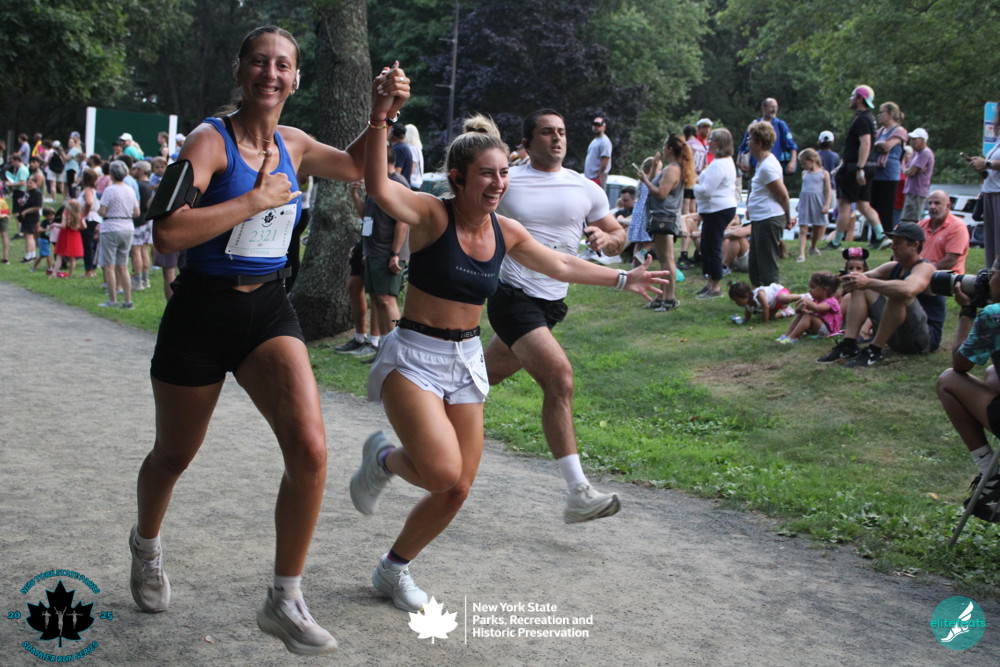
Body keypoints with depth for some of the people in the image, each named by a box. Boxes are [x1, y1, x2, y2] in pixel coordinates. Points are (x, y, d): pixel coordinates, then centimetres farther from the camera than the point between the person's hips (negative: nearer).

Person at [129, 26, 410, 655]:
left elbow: (356, 166, 22)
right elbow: (168, 232, -28)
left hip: (269, 309, 4)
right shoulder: (211, 139, -15)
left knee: (310, 449, -16)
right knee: (175, 455, 16)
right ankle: (147, 544, 50)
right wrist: (256, 199, -23)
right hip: (202, 313, -4)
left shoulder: (292, 144, 3)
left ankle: (285, 601, -1)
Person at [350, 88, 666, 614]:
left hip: (466, 362, 6)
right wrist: (379, 120, -48)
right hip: (413, 357, -6)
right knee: (443, 471, -25)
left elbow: (561, 265, 20)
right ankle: (382, 458, 12)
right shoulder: (433, 215, -15)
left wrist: (623, 279, 27)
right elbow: (378, 187, -35)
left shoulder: (506, 232, 3)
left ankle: (394, 570, 32)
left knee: (457, 491, 7)